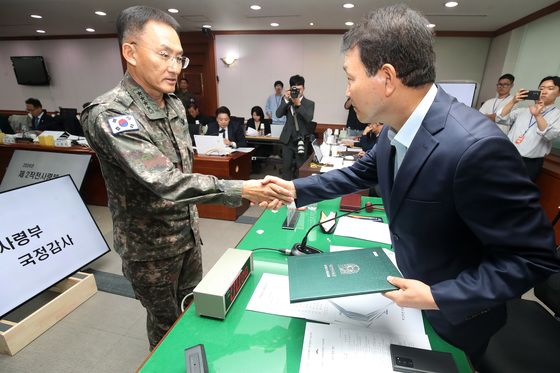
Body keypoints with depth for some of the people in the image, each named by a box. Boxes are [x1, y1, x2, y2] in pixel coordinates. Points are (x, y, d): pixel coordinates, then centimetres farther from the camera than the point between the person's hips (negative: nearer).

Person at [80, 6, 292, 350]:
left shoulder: (175, 104, 0)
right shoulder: (108, 114, -25)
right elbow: (165, 182, -35)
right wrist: (240, 190, -40)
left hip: (187, 231, 7)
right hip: (150, 244, -7)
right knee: (166, 322, 17)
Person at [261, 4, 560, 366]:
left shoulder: (476, 146, -36)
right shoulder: (396, 125, -12)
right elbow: (362, 172, 3)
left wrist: (438, 297, -26)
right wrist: (295, 188, -3)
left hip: (456, 313, -6)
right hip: (411, 282, 6)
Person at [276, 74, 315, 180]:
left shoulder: (309, 103, 1)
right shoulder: (286, 101, 8)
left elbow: (309, 118, -16)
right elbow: (278, 114, -7)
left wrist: (298, 104, -24)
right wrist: (286, 100, -17)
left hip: (301, 140, -2)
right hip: (287, 139, 2)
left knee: (300, 167, 5)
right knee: (286, 166, 4)